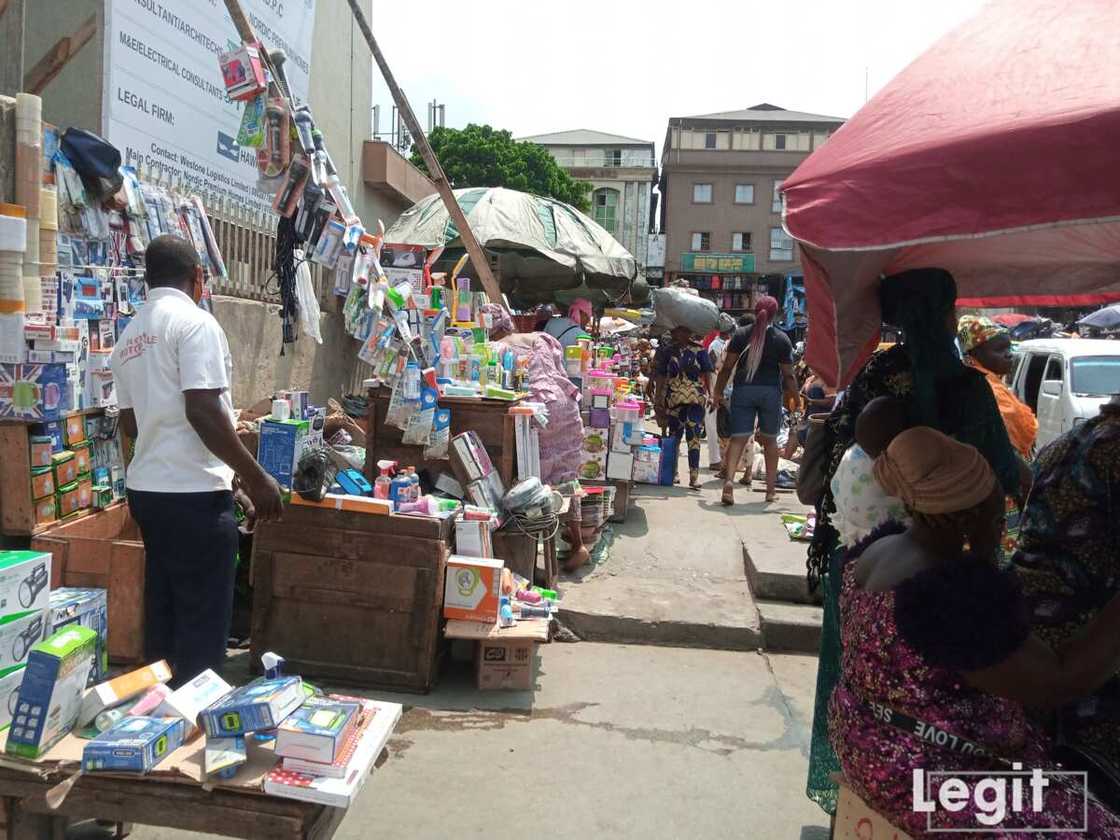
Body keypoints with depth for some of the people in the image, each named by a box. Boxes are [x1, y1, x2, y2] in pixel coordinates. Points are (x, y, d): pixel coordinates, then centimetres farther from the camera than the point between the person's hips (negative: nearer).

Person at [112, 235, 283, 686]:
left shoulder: (129, 335, 15)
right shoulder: (195, 322, -11)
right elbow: (203, 412, -21)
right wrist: (256, 478, -15)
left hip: (146, 488, 9)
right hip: (193, 493, -9)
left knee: (163, 612, 17)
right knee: (203, 621, 0)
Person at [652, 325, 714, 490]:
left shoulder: (698, 349, 2)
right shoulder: (666, 349, 5)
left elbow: (707, 374, 4)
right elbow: (660, 377, 8)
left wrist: (710, 394, -6)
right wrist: (658, 400, 5)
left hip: (696, 399, -2)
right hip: (673, 400, 2)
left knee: (693, 436, -7)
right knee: (674, 436, 11)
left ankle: (694, 476, -6)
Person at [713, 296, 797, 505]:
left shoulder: (741, 335, 1)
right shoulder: (781, 339, -1)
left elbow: (727, 366, 0)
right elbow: (788, 374, -2)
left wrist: (718, 391, 8)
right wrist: (795, 396, 9)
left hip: (743, 390, 0)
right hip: (771, 391, 0)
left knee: (738, 438, -2)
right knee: (770, 439, 13)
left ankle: (729, 479, -24)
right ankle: (771, 490, 18)